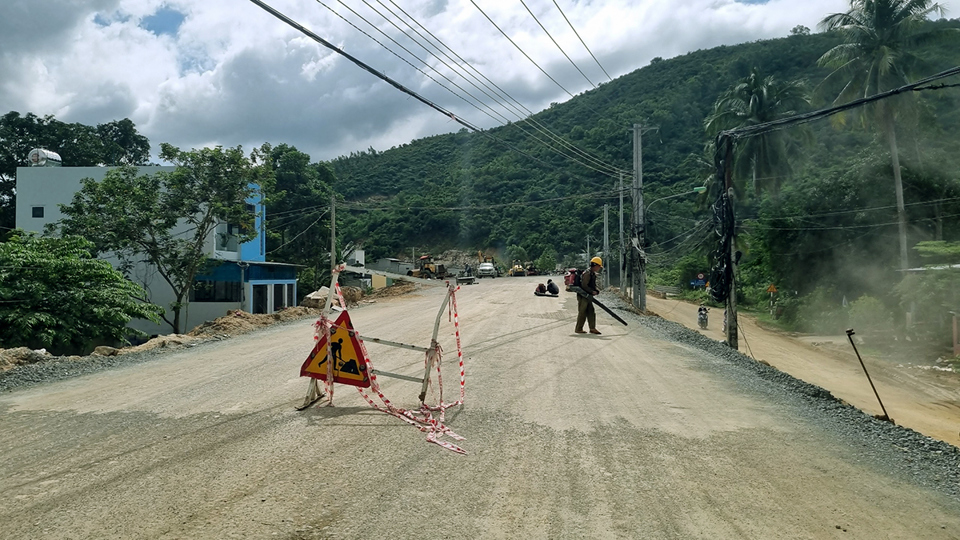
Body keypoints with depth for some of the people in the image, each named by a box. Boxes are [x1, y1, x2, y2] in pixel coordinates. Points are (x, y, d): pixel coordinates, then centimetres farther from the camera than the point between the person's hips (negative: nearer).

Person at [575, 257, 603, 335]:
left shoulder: (593, 274, 15)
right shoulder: (587, 273, -17)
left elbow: (594, 285, 20)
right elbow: (584, 285, -22)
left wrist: (597, 290, 1)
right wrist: (592, 291, -16)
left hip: (588, 297, 10)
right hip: (583, 296, -10)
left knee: (591, 312, 8)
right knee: (582, 313, -3)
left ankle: (592, 328, 11)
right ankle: (578, 329, 5)